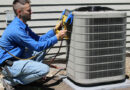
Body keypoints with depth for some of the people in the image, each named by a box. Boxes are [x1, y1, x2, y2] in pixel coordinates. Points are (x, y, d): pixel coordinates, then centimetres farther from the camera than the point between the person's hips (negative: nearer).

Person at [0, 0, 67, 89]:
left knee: (42, 48, 9)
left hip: (17, 58, 10)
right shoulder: (16, 29, -26)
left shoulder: (22, 25, 6)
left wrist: (54, 30, 0)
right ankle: (11, 81, -9)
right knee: (44, 69, -21)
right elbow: (37, 46, -22)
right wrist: (57, 37, -16)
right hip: (9, 65, -10)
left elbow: (38, 39, 9)